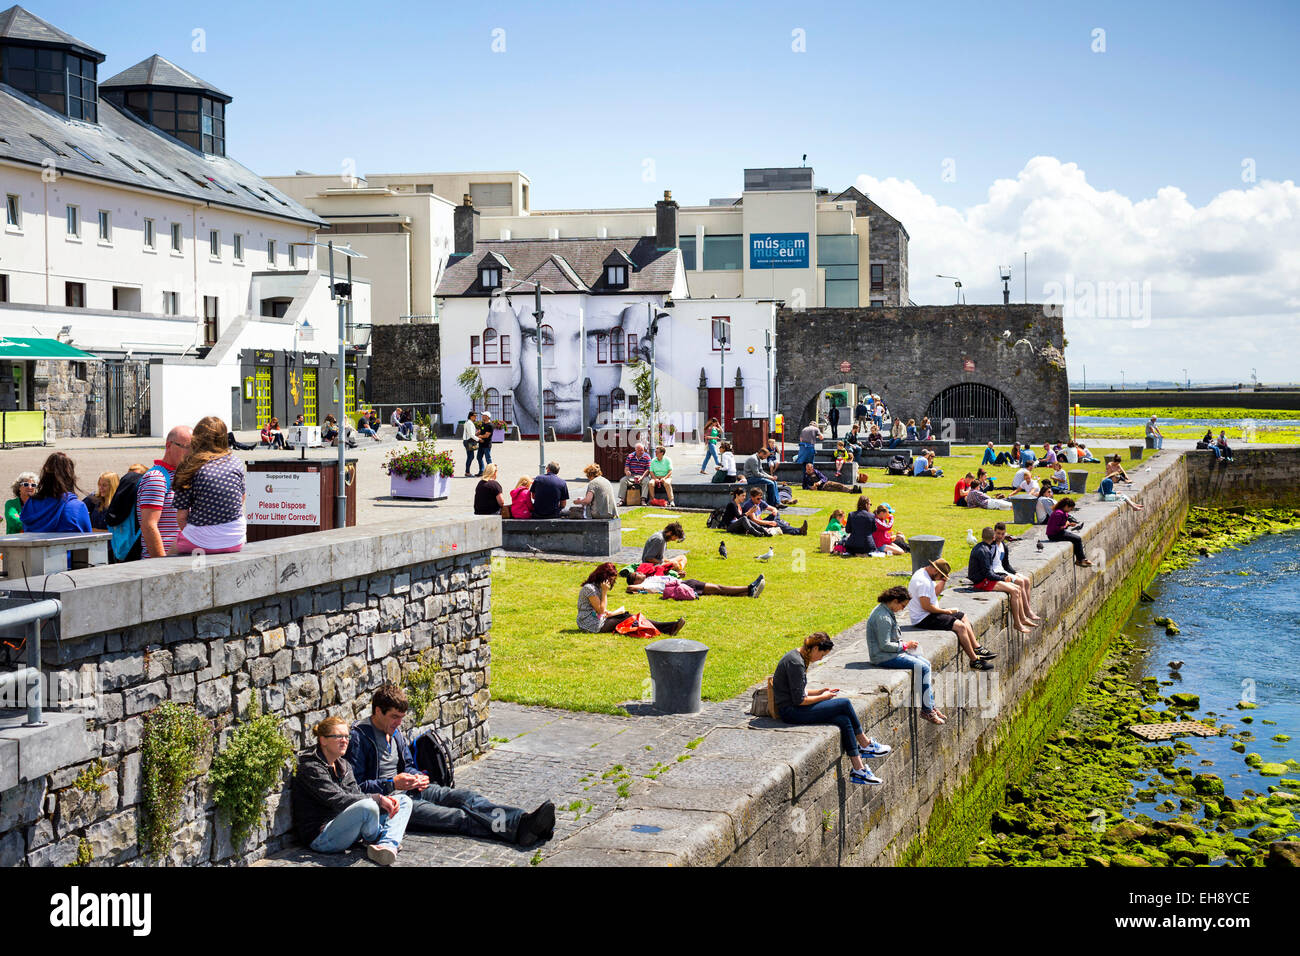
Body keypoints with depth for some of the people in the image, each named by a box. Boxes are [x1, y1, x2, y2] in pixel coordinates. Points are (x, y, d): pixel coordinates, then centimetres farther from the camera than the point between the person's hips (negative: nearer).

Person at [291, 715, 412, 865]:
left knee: (404, 801, 3)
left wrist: (384, 800, -13)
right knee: (368, 807, -37)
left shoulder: (344, 766, 17)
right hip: (321, 837, -9)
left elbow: (356, 795, 6)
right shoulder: (311, 768, -11)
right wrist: (378, 799, -19)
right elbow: (338, 801, -20)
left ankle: (388, 845, -25)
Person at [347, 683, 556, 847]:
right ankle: (518, 829, -49)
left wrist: (417, 777, 4)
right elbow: (354, 787, -15)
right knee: (458, 816, -29)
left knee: (462, 796, -18)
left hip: (409, 791, 8)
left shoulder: (394, 731, 17)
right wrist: (393, 783, -20)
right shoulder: (359, 737, -9)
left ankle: (522, 821, -40)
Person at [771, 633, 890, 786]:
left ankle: (858, 770, -5)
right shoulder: (795, 663, -20)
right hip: (790, 712, -10)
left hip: (794, 708, 10)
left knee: (844, 720, -7)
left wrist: (820, 691, 7)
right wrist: (822, 697, -5)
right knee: (845, 704, -13)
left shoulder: (798, 657, 11)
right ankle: (866, 744, 5)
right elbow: (799, 700, -19)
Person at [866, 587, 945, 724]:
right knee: (922, 668, -15)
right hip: (883, 657, -11)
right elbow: (885, 645, -23)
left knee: (926, 664, 6)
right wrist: (905, 645, -11)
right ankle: (927, 710, -9)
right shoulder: (882, 617, -22)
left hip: (892, 652, 11)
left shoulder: (888, 612, 11)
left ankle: (931, 706, 6)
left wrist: (903, 643, 6)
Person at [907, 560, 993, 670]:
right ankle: (974, 660, -11)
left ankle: (977, 649, 14)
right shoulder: (923, 581, -24)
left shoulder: (924, 574, 10)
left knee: (963, 616, 14)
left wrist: (943, 581, 4)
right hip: (923, 618, -12)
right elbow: (926, 606, -26)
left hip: (930, 613, 12)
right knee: (960, 626, -18)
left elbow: (935, 592, 21)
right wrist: (945, 611, -13)